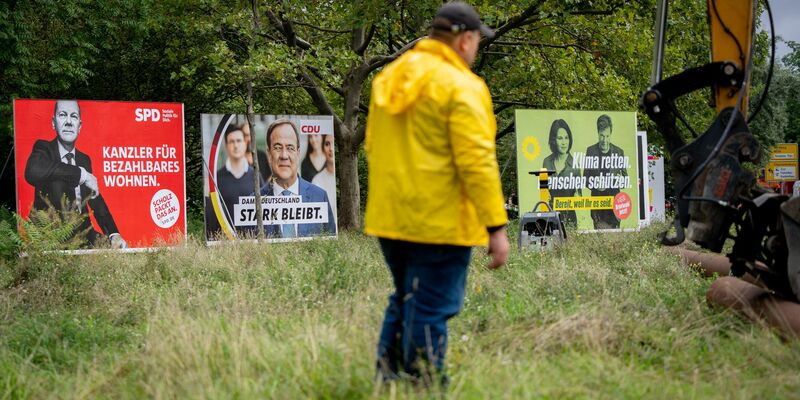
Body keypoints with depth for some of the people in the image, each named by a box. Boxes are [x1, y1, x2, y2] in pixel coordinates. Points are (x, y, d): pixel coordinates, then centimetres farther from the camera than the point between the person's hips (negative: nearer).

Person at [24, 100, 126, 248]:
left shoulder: (84, 159, 15)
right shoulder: (44, 149, -2)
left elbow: (96, 201, 15)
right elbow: (33, 171, -26)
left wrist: (114, 234, -1)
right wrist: (81, 174, -23)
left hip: (83, 234, 4)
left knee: (119, 248, -19)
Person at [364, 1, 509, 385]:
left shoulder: (389, 77, 12)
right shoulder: (461, 87, -13)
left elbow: (373, 147, 19)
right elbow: (476, 162, -19)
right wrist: (496, 227, -17)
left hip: (389, 219, 8)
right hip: (439, 222, -8)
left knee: (403, 301, 21)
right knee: (431, 310, -1)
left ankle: (387, 381, 25)